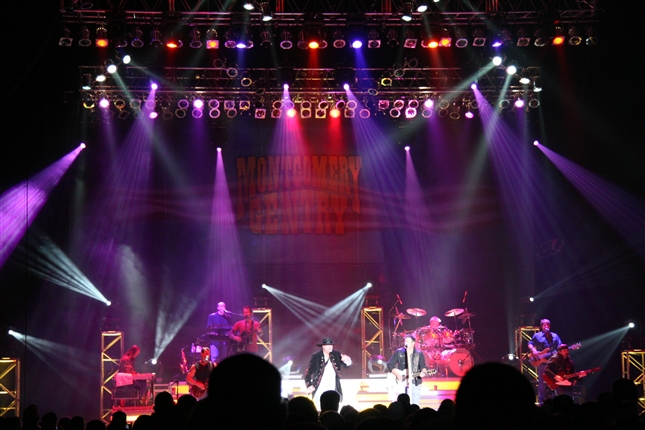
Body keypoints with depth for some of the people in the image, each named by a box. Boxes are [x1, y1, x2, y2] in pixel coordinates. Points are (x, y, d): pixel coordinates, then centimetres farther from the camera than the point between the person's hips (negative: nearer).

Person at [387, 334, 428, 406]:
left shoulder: (419, 354, 6)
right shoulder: (398, 352, 4)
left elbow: (423, 367, 3)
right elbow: (390, 365, 3)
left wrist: (423, 372, -20)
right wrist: (397, 374, -11)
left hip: (415, 384, 1)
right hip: (401, 383, -1)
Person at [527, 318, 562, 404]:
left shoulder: (555, 336, 13)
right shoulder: (537, 336, 5)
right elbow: (530, 344, 7)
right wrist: (533, 350, -13)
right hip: (541, 362, -3)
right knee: (542, 382, -1)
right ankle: (542, 400, 3)